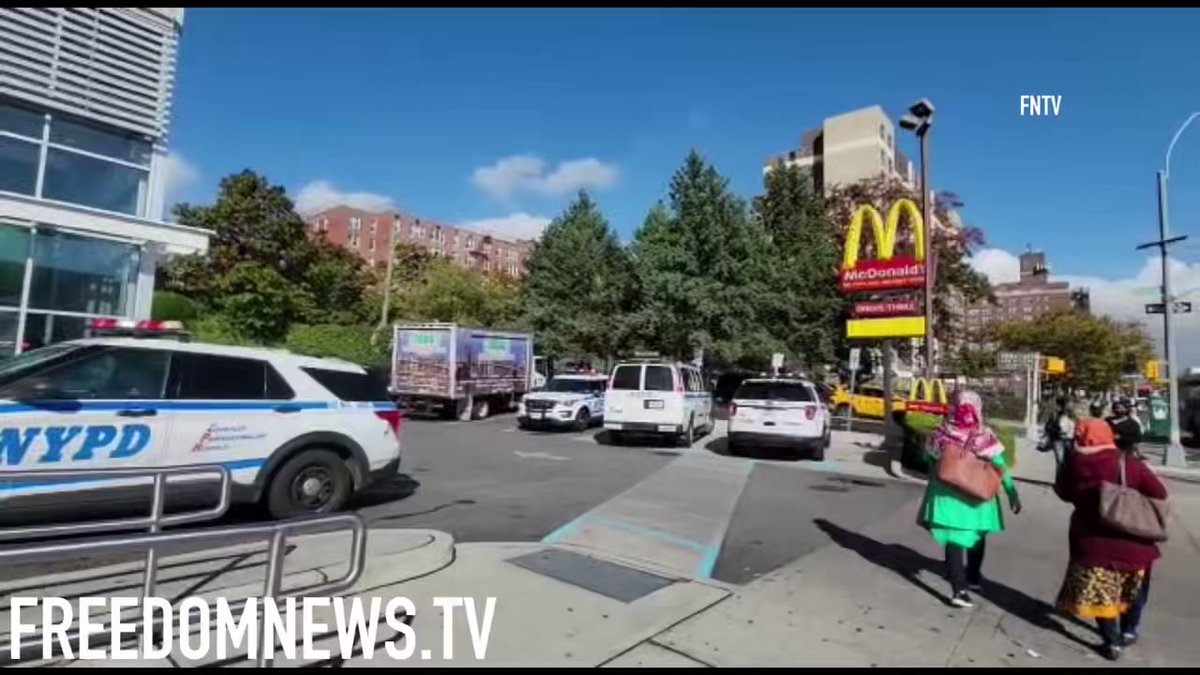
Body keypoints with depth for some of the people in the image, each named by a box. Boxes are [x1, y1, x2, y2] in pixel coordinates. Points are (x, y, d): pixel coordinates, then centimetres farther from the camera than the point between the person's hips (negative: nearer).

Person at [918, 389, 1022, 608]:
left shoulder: (942, 434, -8)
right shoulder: (984, 436, -11)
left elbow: (932, 463, 1)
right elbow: (1001, 467, -10)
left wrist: (929, 495, 14)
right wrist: (1012, 493, -3)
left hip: (947, 494, 0)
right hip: (977, 497, 0)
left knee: (954, 539, 3)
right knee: (976, 537, 22)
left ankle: (959, 589, -7)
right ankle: (973, 578, 38)